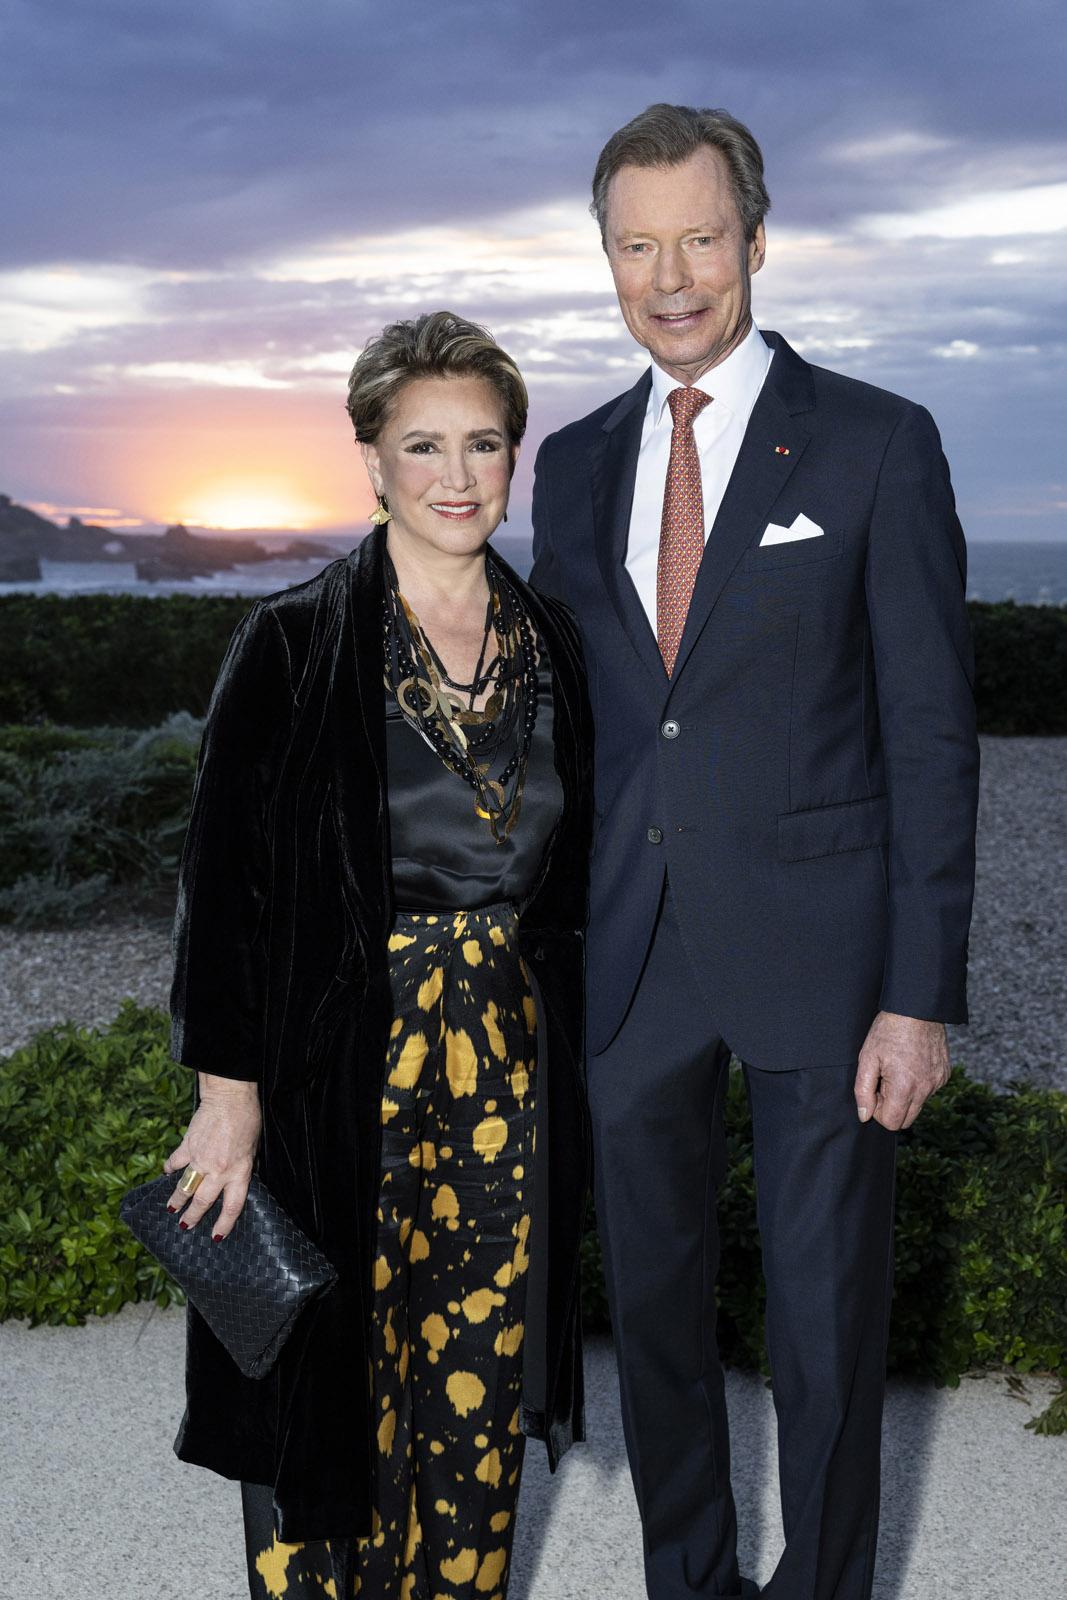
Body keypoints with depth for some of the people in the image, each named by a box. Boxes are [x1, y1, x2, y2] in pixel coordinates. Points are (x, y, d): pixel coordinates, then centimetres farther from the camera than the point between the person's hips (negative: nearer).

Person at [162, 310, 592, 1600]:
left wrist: (556, 1069, 12)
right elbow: (227, 878, -9)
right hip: (340, 1081, -4)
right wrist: (230, 1089, -12)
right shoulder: (293, 645, -10)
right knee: (334, 1388, 9)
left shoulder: (549, 640, 4)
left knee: (475, 1384, 15)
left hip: (507, 1081, 4)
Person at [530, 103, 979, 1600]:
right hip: (631, 954, 4)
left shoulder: (878, 445, -5)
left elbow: (932, 732, -7)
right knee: (653, 1299, 17)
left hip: (818, 950, -4)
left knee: (829, 1318, 8)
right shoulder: (573, 463, 8)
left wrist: (921, 992, -12)